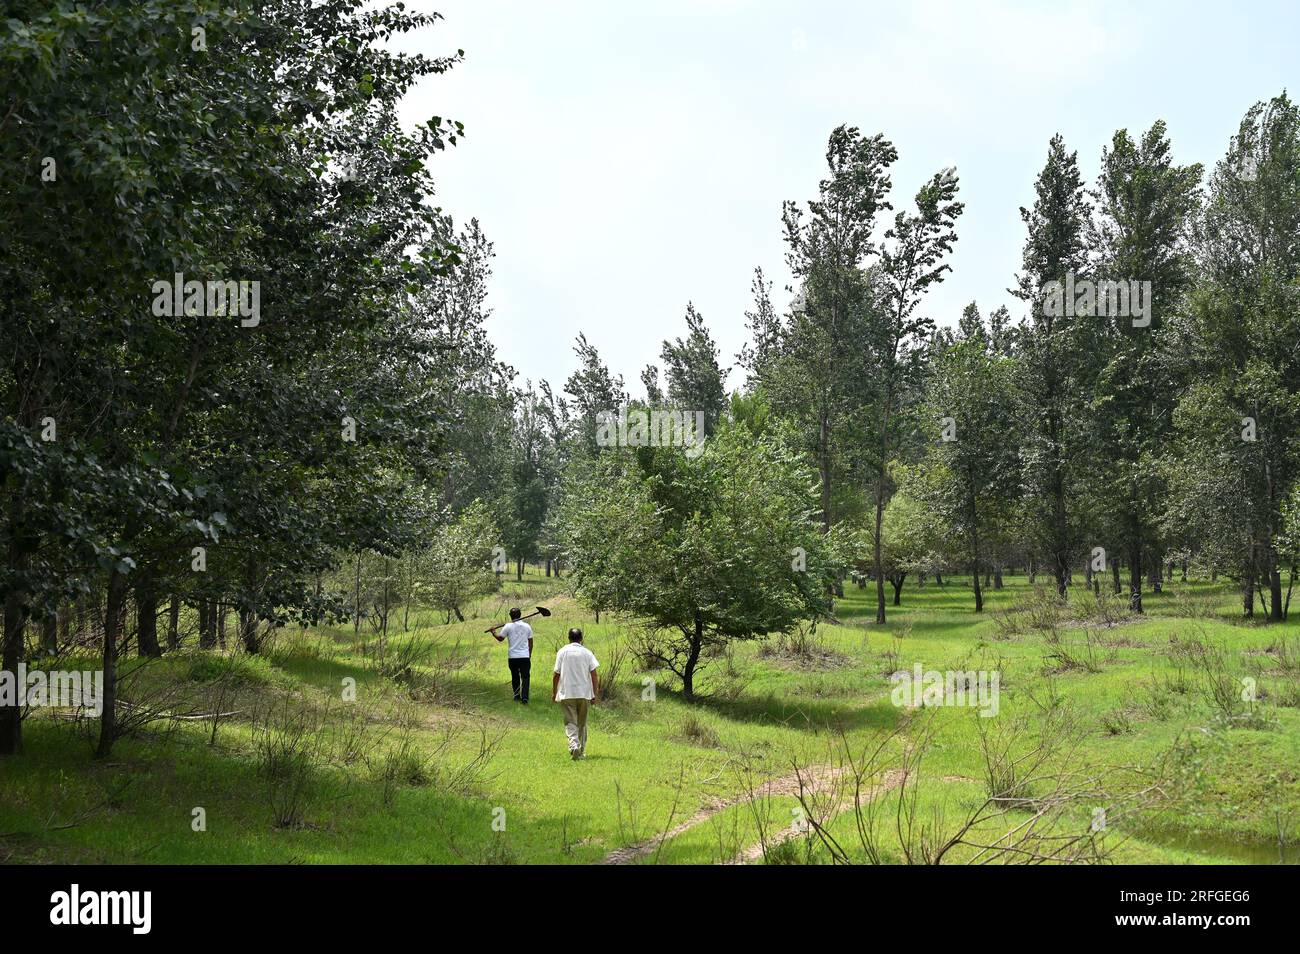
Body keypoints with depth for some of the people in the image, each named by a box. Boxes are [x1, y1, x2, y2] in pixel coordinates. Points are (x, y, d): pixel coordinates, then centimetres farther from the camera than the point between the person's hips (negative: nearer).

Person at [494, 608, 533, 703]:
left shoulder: (508, 626, -4)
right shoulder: (527, 626, 3)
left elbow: (500, 638, 5)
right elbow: (530, 642, 8)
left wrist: (494, 633, 24)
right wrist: (530, 654, 18)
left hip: (512, 657, 0)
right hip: (525, 656, 0)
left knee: (515, 677, 15)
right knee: (525, 677, 1)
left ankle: (516, 696, 19)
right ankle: (524, 697, -11)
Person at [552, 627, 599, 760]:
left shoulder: (562, 652, 1)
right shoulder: (587, 653, 1)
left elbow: (556, 675, 0)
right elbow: (594, 675, -3)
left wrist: (554, 692, 10)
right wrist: (595, 695, 2)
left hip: (566, 694, -1)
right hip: (584, 694, 1)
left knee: (570, 723, -1)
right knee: (582, 724, 14)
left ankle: (574, 745, -24)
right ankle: (581, 752, 18)